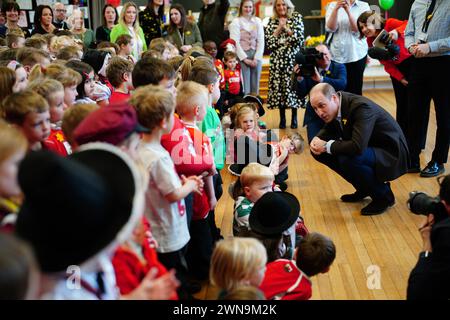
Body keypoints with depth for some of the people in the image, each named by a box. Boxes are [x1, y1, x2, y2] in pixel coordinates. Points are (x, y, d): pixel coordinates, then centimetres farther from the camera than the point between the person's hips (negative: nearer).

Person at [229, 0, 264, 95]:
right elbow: (235, 43, -6)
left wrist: (256, 58, -4)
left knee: (255, 85, 4)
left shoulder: (258, 21, 10)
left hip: (256, 57, 3)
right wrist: (245, 59, -11)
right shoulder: (236, 22, 0)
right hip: (242, 57, -3)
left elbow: (261, 41, 7)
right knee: (244, 85, -7)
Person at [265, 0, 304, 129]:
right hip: (277, 59, 2)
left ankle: (294, 117, 6)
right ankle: (282, 118, 9)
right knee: (279, 86, 0)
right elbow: (268, 41, 0)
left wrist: (286, 28, -9)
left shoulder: (296, 17, 5)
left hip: (293, 58, -2)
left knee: (293, 85, -5)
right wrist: (279, 29, -7)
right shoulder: (271, 22, 10)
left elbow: (300, 37, -5)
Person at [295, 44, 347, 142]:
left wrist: (321, 79, -34)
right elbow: (301, 95, -4)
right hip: (314, 115, 1)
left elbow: (342, 84, -24)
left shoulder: (339, 67, -2)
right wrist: (300, 78, -20)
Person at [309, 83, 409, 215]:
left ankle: (384, 195, -8)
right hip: (368, 150, 9)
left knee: (347, 159, -35)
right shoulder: (333, 107, -5)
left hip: (391, 155, -9)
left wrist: (327, 146, -27)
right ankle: (364, 189, 12)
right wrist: (317, 140, -10)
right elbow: (328, 129, 13)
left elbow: (358, 147, -40)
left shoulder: (361, 107, -29)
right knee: (320, 152, -2)